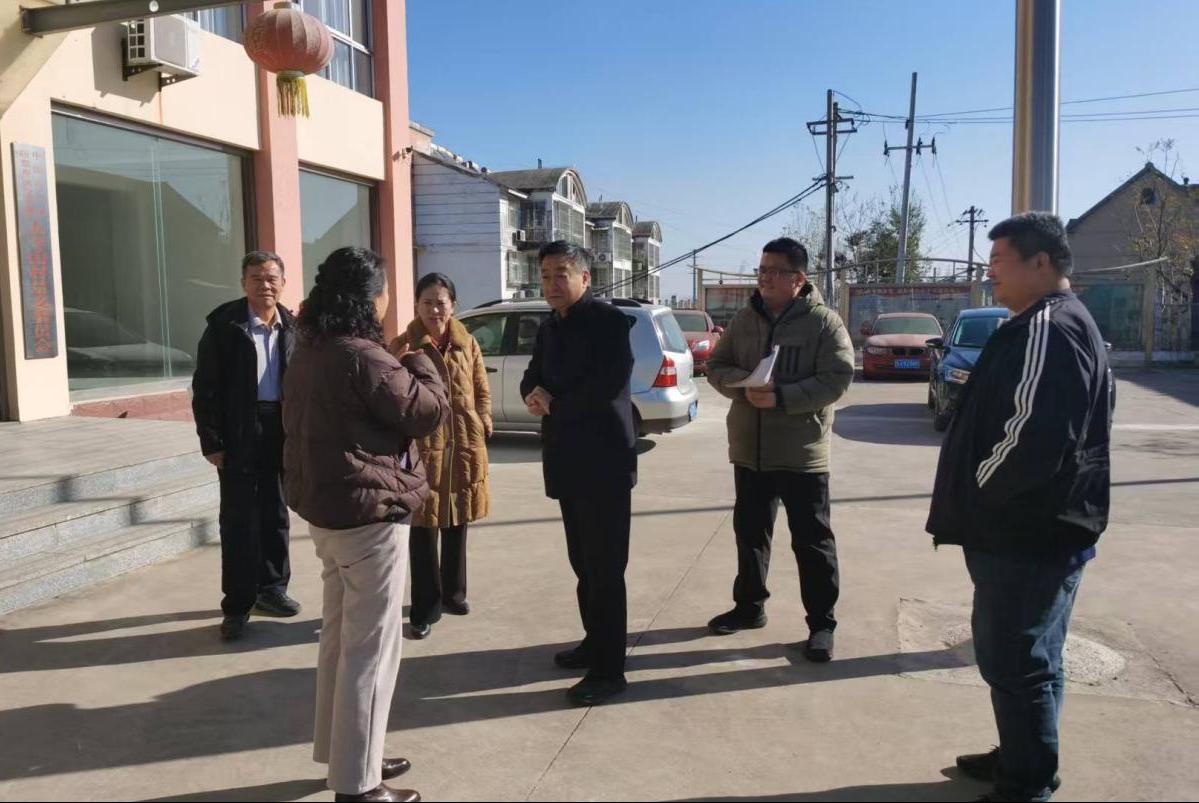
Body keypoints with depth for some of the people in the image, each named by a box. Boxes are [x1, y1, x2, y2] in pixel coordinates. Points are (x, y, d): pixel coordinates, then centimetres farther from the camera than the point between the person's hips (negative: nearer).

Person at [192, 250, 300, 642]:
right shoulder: (223, 325, -6)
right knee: (239, 521, 2)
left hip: (282, 432, 4)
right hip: (240, 436, -4)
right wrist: (211, 442, -11)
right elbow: (205, 388, -7)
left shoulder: (292, 327, 5)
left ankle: (271, 588, 30)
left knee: (277, 515, 14)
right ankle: (237, 606, 12)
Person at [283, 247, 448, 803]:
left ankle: (341, 753, 33)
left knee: (340, 635, 19)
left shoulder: (308, 352, 9)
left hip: (324, 505, 10)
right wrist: (421, 365, 4)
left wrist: (401, 369, 11)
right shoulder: (363, 357, -20)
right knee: (370, 648, 0)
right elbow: (428, 411, -15)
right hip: (368, 512, -10)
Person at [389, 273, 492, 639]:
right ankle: (426, 608, 10)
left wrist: (482, 426, 4)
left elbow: (482, 391, 13)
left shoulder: (467, 344, 7)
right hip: (422, 446, -3)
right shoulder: (402, 346, -3)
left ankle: (453, 592, 33)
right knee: (423, 528, -1)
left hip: (464, 444, 4)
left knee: (457, 524, 16)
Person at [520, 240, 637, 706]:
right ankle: (595, 642, 31)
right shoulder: (549, 328, 16)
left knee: (604, 567, -3)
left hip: (603, 461, -8)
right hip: (567, 460, 8)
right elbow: (532, 378, 18)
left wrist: (553, 405, -12)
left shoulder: (609, 321, -10)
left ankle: (609, 669, 5)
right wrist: (535, 394, -7)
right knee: (582, 562, 17)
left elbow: (610, 383, -22)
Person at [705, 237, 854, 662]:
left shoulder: (824, 322, -7)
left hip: (802, 453, -5)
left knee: (812, 540, 3)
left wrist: (781, 397, -24)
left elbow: (836, 378, -14)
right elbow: (716, 366, 8)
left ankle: (821, 622, 15)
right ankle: (749, 605, 33)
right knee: (749, 532, 16)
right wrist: (743, 385, -14)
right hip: (749, 450, 5)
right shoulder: (744, 320, 8)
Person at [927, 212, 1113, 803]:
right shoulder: (1051, 324, 15)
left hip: (1028, 534, -11)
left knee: (1016, 662, 0)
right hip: (1034, 527, 11)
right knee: (1024, 657, 21)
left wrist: (978, 492, -13)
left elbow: (1035, 436, -28)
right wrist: (981, 496, 15)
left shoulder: (1049, 328, -19)